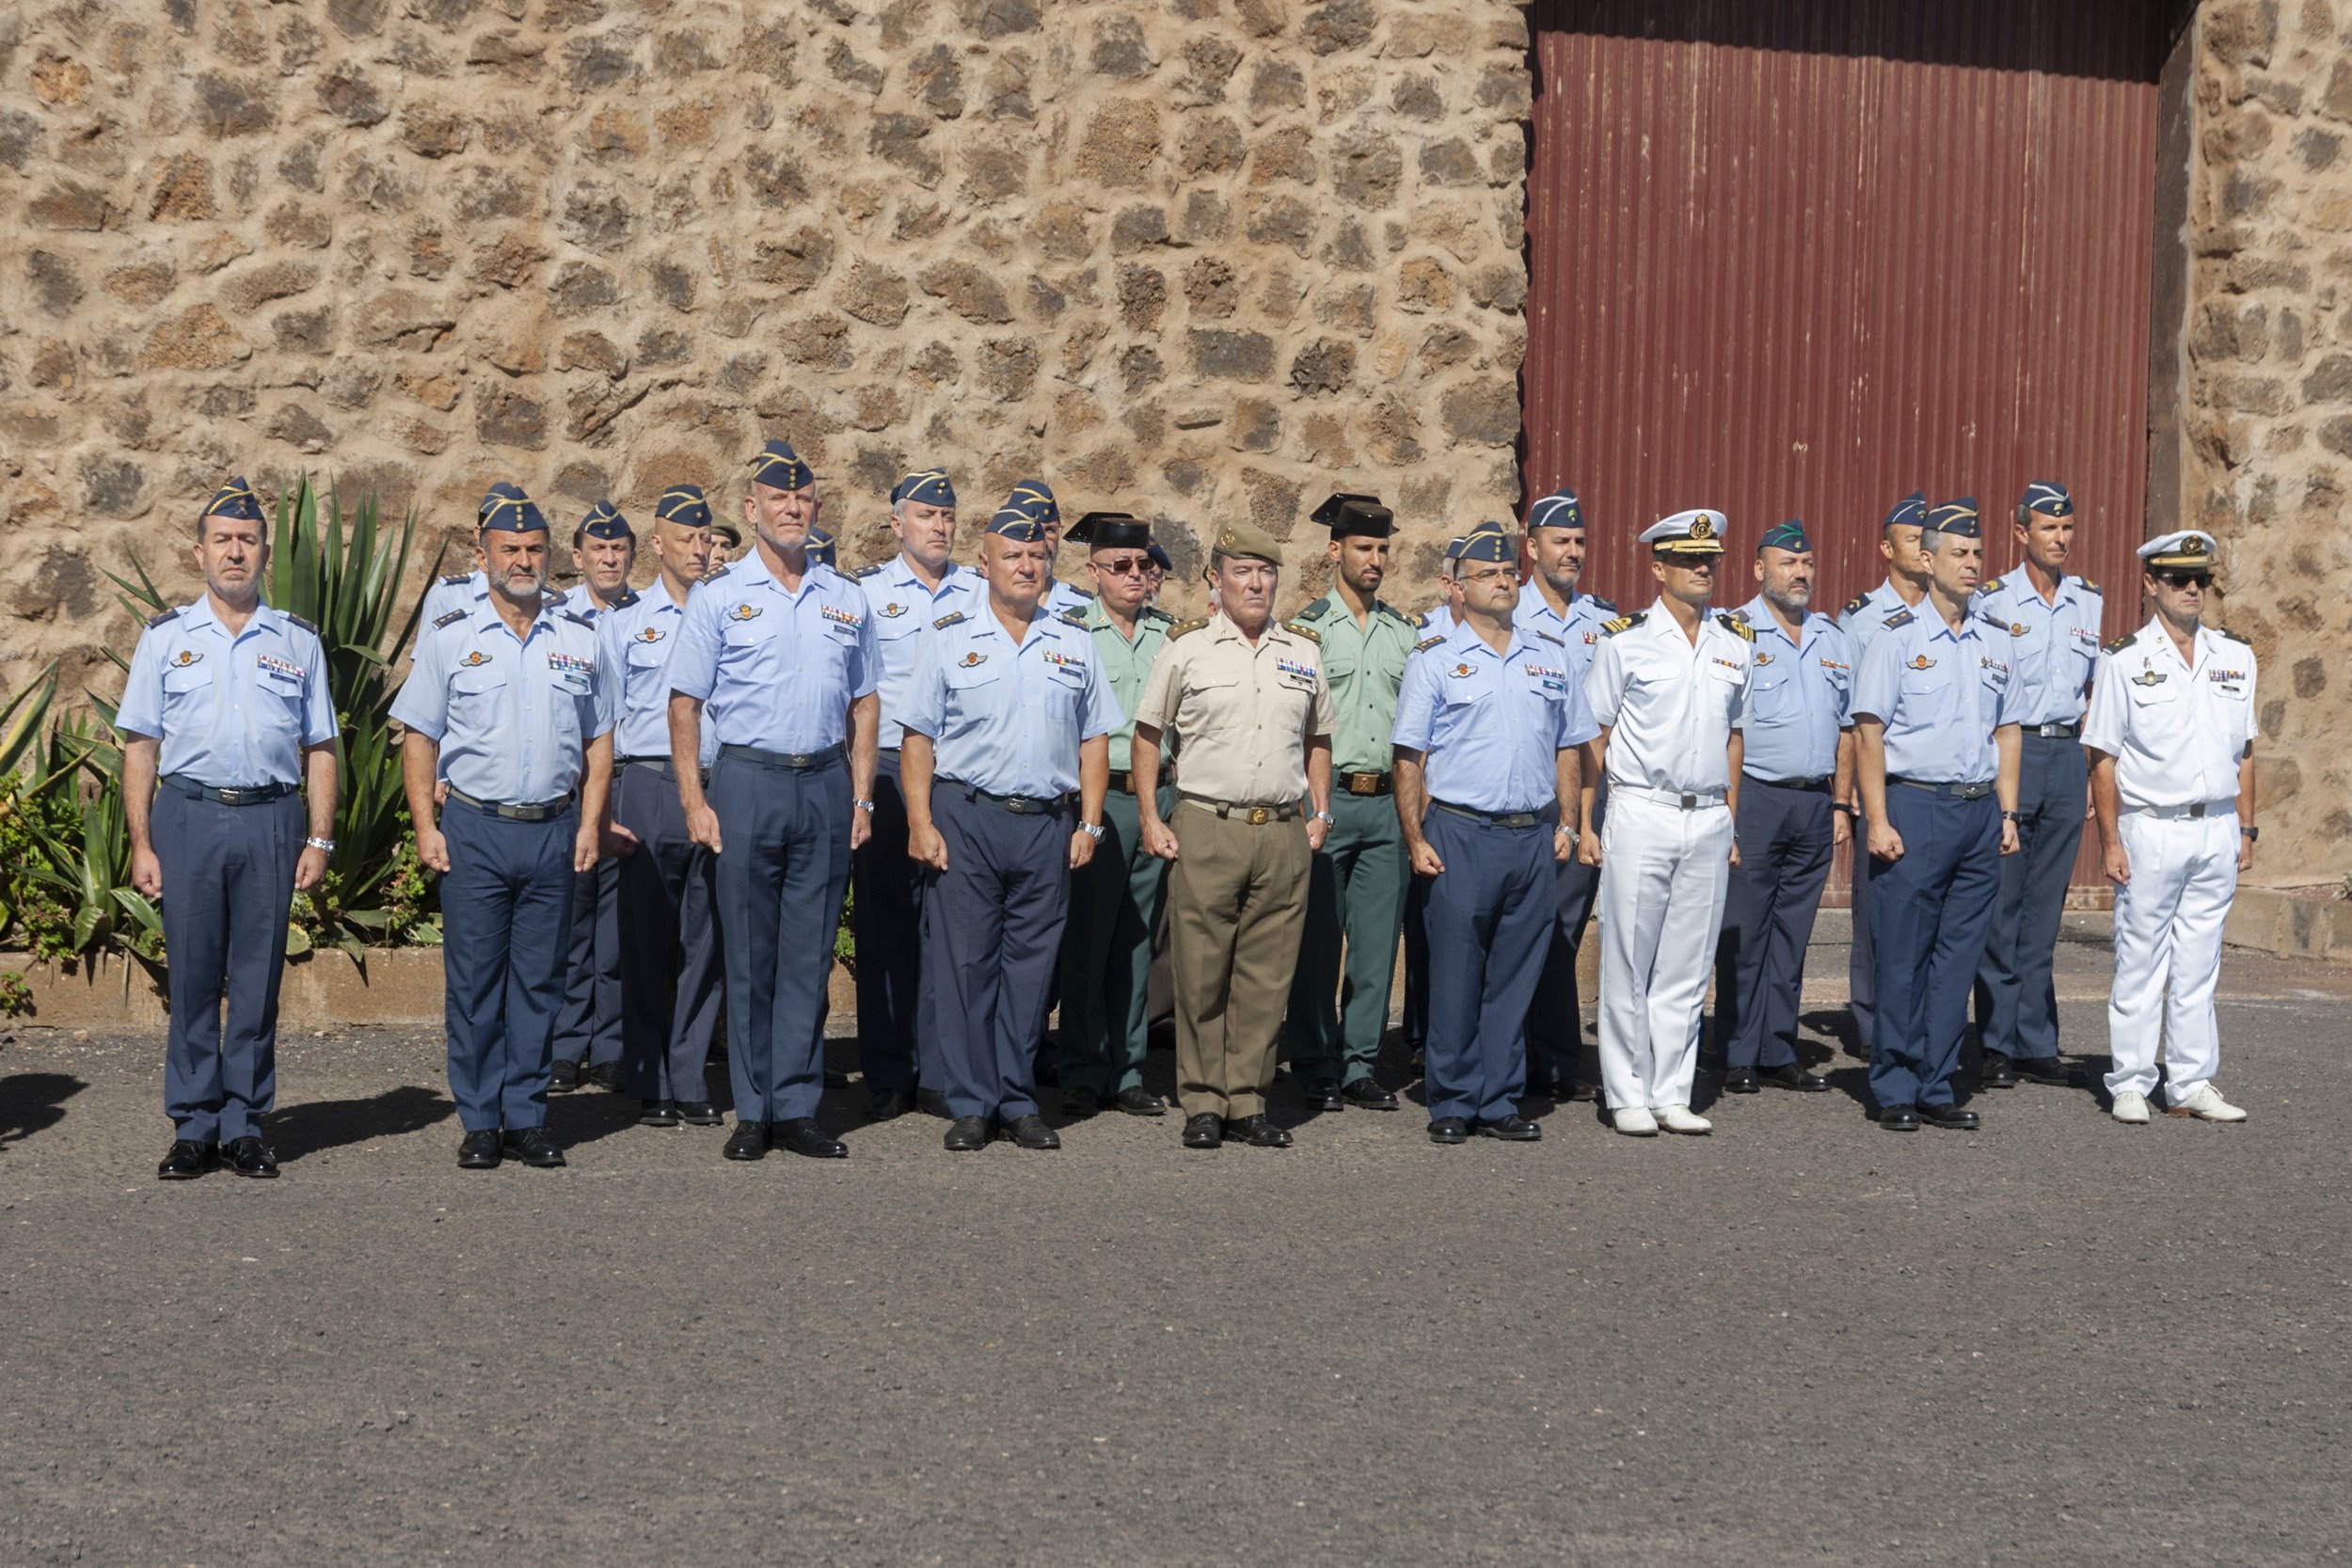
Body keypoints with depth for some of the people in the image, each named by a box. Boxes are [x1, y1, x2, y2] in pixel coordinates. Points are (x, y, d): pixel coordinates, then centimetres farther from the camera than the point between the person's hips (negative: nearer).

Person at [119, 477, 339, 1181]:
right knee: (191, 977, 1)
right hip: (187, 814, 0)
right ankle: (194, 1127, 9)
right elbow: (140, 747, 6)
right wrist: (141, 844, -2)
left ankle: (245, 1124, 10)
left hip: (271, 817, 0)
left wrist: (319, 839, 2)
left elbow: (319, 748, 10)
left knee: (258, 978, 2)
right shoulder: (165, 638, 9)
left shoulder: (298, 641, 11)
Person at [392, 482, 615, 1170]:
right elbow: (418, 739, 4)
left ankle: (526, 1117, 13)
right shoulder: (450, 637, 3)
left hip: (553, 830, 2)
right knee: (473, 980, 1)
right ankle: (479, 1122, 9)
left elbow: (598, 740, 12)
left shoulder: (579, 637, 9)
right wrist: (425, 826, -5)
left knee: (540, 979, 5)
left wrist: (590, 823, 2)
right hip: (475, 829, -2)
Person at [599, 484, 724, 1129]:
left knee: (705, 939, 2)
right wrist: (601, 807, -3)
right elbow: (601, 721, 6)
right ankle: (651, 1088, 8)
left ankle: (690, 1084, 9)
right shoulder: (624, 621, 9)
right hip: (647, 789, -1)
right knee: (646, 941, 1)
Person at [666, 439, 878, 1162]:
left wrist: (861, 797, 7)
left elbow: (863, 704, 15)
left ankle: (796, 1107, 10)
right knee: (749, 954, 1)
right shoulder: (719, 596, 3)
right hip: (747, 781, -3)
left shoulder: (845, 599, 12)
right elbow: (685, 702, 1)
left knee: (810, 953, 4)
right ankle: (753, 1110, 8)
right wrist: (694, 801, -6)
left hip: (825, 784, 3)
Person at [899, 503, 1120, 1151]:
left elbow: (1094, 739, 12)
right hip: (965, 819, -2)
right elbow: (918, 737, 2)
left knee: (1030, 964, 5)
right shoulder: (950, 637, 4)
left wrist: (1089, 824, 4)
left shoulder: (1074, 641, 11)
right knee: (964, 962, -1)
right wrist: (920, 824, -6)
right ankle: (970, 1104, 6)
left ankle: (1017, 1101, 13)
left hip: (1047, 824, 2)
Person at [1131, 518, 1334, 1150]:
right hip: (1206, 831, -3)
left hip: (1282, 835, 3)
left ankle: (1249, 1102, 12)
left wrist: (1320, 813, 12)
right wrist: (1150, 819, 1)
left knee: (1266, 978, 4)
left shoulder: (1301, 654, 13)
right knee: (1200, 975, -1)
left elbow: (1317, 739, 23)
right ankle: (1203, 1103, 9)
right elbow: (1147, 733, 8)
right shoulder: (1186, 649, 3)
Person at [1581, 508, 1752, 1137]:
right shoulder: (1624, 642, -2)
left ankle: (1672, 1094, 14)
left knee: (1687, 967, 7)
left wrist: (1730, 821, 13)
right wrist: (1584, 825, -4)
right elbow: (1592, 737, 0)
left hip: (1709, 821, 4)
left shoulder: (1735, 643, 11)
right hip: (1641, 817, -4)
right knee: (1628, 965, 0)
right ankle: (1629, 1096, 9)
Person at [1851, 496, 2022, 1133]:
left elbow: (2006, 729, 18)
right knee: (1903, 957, -2)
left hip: (1981, 809, 5)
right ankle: (1895, 1090, 7)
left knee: (1958, 956, 6)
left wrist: (2007, 812, 10)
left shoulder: (1997, 639, 13)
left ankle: (1934, 1087, 14)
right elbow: (1869, 732, -5)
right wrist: (1878, 821, -11)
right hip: (1916, 805, -5)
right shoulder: (1897, 636, -2)